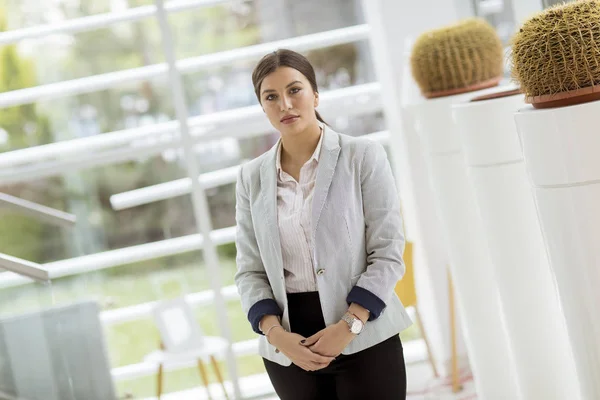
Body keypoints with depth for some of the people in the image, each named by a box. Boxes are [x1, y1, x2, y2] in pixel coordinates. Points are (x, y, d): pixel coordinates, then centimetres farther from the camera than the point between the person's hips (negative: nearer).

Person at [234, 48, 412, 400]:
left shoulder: (362, 156, -2)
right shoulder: (252, 177, 6)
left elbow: (388, 253, -6)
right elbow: (250, 270, 5)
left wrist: (348, 326, -16)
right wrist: (275, 334, -11)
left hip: (364, 340, -2)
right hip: (289, 349, 3)